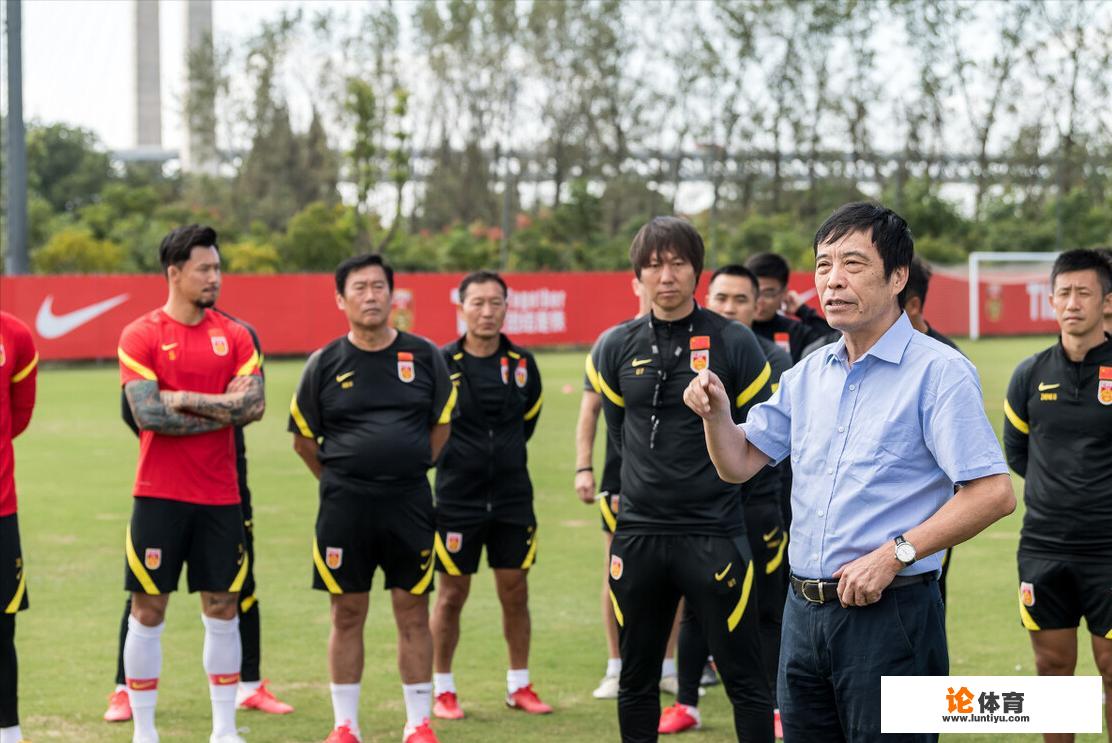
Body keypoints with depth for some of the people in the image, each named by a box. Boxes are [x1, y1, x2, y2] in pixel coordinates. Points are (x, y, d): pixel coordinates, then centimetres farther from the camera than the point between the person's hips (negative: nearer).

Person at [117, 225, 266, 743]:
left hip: (220, 496, 3)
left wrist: (184, 398, -13)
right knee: (148, 609, 1)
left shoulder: (234, 336, 6)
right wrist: (223, 410, -10)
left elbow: (254, 405, -6)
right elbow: (148, 414, -15)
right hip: (159, 495, -3)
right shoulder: (141, 336, -5)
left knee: (222, 607, 7)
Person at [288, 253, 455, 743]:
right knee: (347, 614, 5)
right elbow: (304, 439, 9)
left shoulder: (424, 357, 2)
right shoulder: (325, 364, 0)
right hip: (344, 505, 0)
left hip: (409, 504, 1)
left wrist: (406, 473, 10)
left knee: (413, 613, 4)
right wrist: (341, 482, 7)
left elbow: (441, 425, 14)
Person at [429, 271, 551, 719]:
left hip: (512, 497, 3)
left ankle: (519, 686, 19)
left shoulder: (522, 364, 2)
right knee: (452, 595, 3)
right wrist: (457, 456, 7)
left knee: (515, 593, 7)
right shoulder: (441, 365, -9)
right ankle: (442, 690, 15)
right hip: (457, 499, -3)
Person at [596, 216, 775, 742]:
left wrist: (712, 482, 5)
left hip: (714, 535, -3)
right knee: (635, 679, 12)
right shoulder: (618, 347, 4)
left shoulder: (733, 343, -5)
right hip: (637, 534, 4)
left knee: (743, 678, -1)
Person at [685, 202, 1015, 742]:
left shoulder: (938, 371, -10)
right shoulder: (808, 374, 13)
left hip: (889, 615, -7)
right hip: (803, 612, 7)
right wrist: (716, 413, -4)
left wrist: (895, 554, -20)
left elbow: (994, 493, -17)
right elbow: (739, 464, 17)